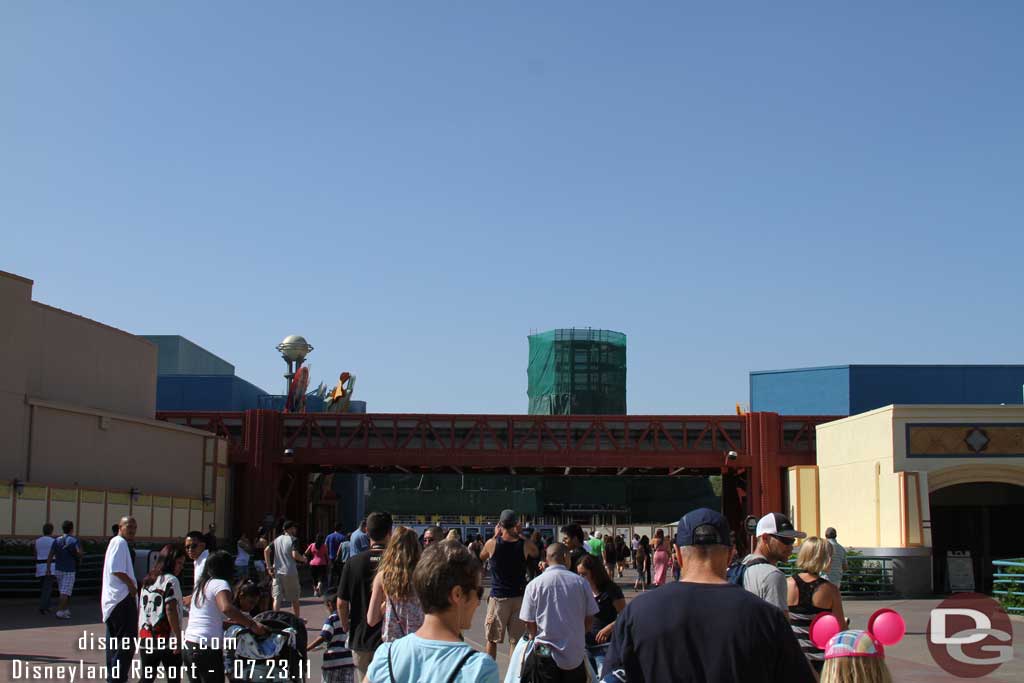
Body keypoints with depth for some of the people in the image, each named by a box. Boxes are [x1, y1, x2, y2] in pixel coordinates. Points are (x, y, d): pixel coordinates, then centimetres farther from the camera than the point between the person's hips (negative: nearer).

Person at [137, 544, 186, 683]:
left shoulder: (147, 581, 13)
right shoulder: (170, 580, -10)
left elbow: (140, 610, 15)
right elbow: (170, 609, -16)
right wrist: (179, 638, -14)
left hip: (146, 639, 7)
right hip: (167, 640, -6)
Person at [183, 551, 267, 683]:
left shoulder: (200, 585, 18)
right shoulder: (220, 583, -6)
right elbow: (226, 608, -26)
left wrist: (232, 621, 15)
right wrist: (252, 624, -24)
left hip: (188, 647, 8)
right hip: (207, 648, -8)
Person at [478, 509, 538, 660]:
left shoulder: (492, 544, -9)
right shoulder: (524, 544, -7)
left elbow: (481, 558, 13)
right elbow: (536, 552, 17)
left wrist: (495, 536, 16)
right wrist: (521, 535, 9)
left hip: (497, 598, -1)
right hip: (519, 598, 1)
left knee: (492, 639, 12)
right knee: (516, 641, 6)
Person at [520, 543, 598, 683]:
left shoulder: (533, 585, -7)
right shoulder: (581, 582, -4)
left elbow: (529, 624, -4)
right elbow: (589, 620, 1)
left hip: (547, 654, -1)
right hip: (576, 654, 2)